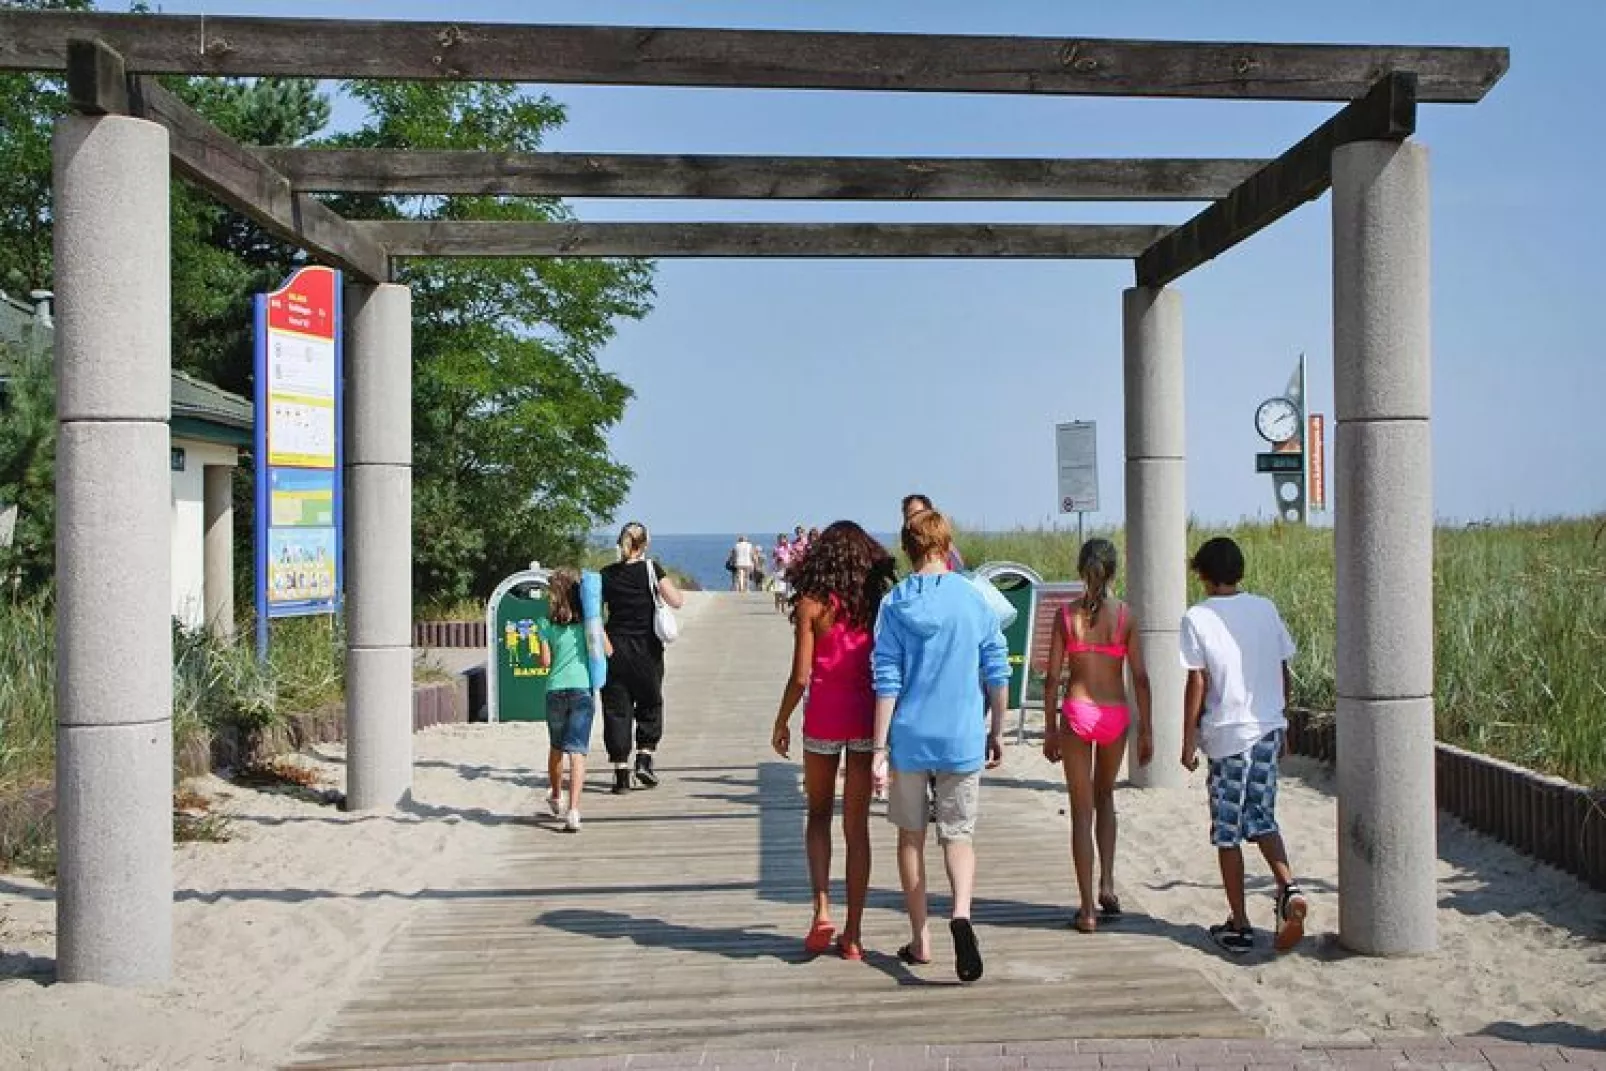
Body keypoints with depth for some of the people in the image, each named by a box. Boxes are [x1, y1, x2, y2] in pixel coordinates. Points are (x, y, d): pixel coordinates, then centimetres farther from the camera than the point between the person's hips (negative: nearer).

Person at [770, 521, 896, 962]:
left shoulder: (812, 604, -6)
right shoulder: (878, 602, 0)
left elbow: (800, 677, -9)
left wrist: (781, 723, 5)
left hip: (823, 718, -2)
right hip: (867, 719, 2)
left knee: (819, 814, 17)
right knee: (857, 826, 8)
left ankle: (822, 907, 0)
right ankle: (853, 933, 11)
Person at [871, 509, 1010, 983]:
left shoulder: (894, 604, -4)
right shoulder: (974, 600, 0)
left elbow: (887, 682, -6)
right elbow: (997, 673, 3)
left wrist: (880, 749, -4)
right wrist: (996, 732, 15)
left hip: (909, 738, 0)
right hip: (962, 739, 0)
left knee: (911, 836, 14)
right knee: (958, 835, 8)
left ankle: (920, 940, 20)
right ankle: (961, 912, -19)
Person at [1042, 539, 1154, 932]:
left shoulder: (1066, 615, -2)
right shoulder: (1125, 614, -2)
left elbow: (1052, 678, -2)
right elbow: (1140, 677, -2)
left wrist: (1050, 729, 7)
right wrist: (1146, 730, 6)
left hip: (1077, 713, -1)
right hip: (1115, 716, 1)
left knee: (1082, 811, 7)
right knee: (1104, 796, 25)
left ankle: (1088, 908, 6)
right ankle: (1107, 885, 12)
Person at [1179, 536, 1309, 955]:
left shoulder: (1197, 618, -8)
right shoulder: (1266, 609, 5)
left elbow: (1197, 684, -9)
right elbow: (1284, 673, 9)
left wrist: (1188, 740, -3)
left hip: (1227, 735, -4)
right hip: (1268, 730, 5)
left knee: (1227, 831, 6)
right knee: (1262, 818, 19)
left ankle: (1239, 926, 11)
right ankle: (1289, 888, -4)